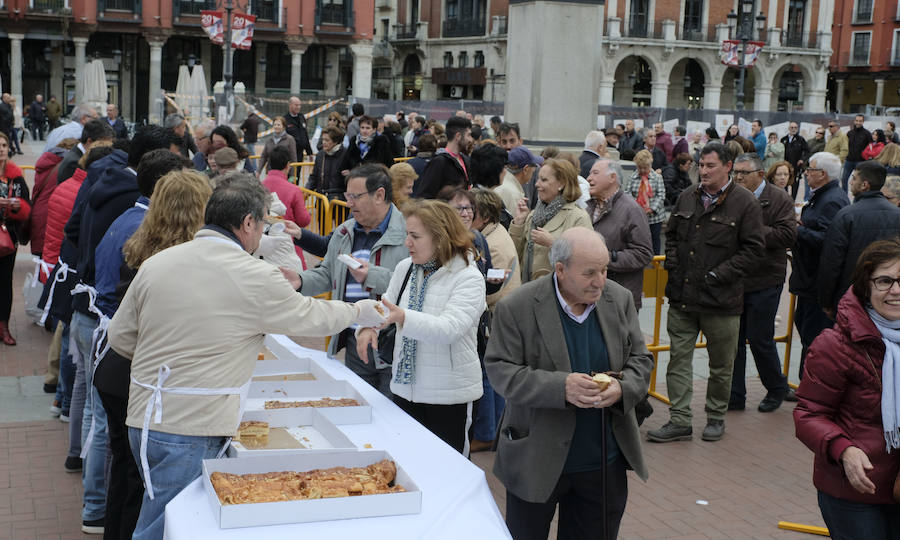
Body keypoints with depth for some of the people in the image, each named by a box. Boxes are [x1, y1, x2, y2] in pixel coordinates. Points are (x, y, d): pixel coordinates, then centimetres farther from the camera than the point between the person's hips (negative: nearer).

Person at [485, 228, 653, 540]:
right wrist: (560, 387, -27)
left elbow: (640, 359, 6)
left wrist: (623, 388, -17)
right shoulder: (517, 308, -14)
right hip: (537, 461, -3)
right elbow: (500, 370, -14)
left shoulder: (620, 300, 0)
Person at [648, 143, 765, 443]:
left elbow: (754, 248, -9)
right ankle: (679, 421, 11)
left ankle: (716, 417, 27)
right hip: (682, 295, 4)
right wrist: (672, 263, 4)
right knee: (679, 358, 5)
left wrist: (719, 274, -14)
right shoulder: (687, 198, 8)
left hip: (721, 299, -4)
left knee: (721, 365, 10)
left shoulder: (744, 203, -8)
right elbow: (671, 234, 21)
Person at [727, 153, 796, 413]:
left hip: (764, 281, -4)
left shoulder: (779, 199, -5)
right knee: (733, 339, 8)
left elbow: (787, 235, -15)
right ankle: (734, 396, 18)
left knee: (760, 338, 1)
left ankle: (777, 388, 25)